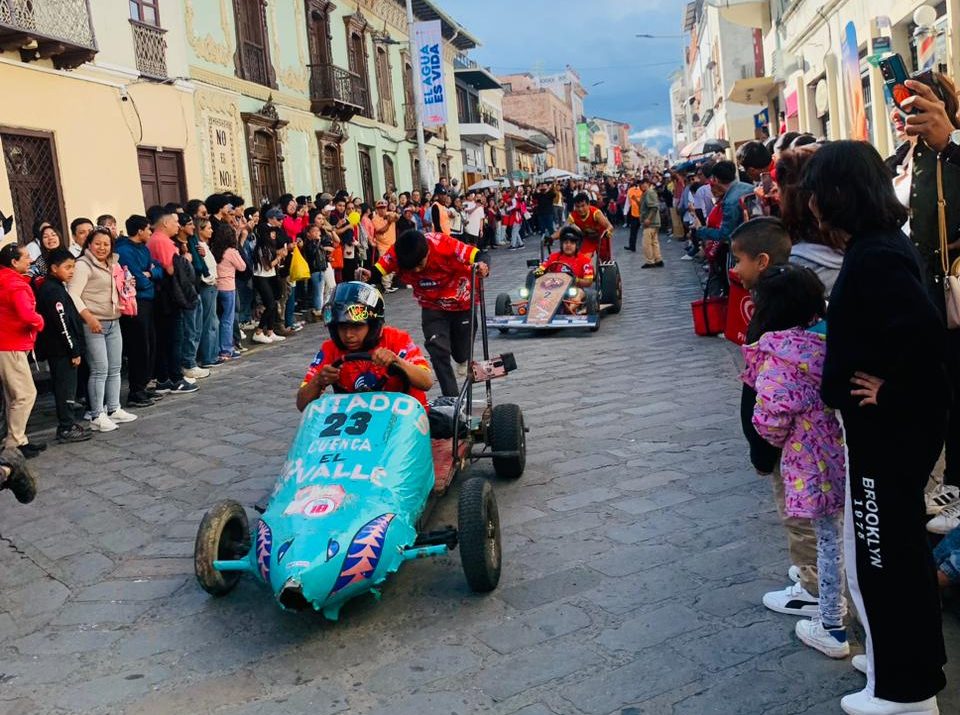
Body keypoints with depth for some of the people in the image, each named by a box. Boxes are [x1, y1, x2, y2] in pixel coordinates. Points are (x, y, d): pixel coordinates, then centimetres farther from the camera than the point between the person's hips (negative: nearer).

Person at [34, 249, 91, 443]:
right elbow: (62, 324, -20)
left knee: (66, 388, 15)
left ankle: (68, 423, 23)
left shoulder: (55, 287, 15)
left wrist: (75, 349, 19)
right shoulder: (53, 291, -16)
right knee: (65, 388, -4)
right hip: (61, 350, -10)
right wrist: (74, 351, -17)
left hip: (60, 349, 10)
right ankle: (66, 428, 2)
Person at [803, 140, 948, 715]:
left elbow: (926, 330, -36)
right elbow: (902, 325, 17)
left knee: (884, 553, 4)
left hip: (891, 429, -10)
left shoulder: (874, 257, -23)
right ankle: (914, 659, 41)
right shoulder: (880, 244, 8)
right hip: (888, 426, 10)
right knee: (896, 547, 23)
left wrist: (892, 389, -22)